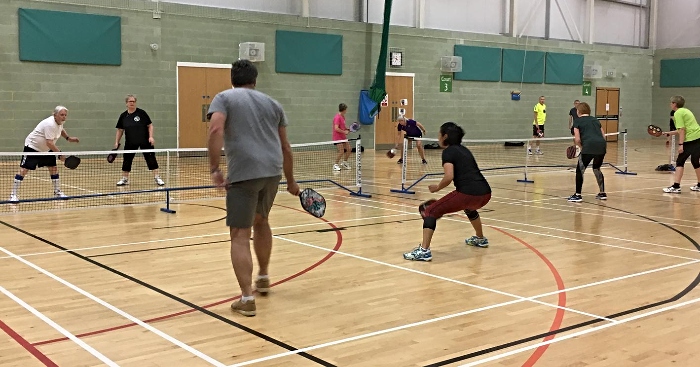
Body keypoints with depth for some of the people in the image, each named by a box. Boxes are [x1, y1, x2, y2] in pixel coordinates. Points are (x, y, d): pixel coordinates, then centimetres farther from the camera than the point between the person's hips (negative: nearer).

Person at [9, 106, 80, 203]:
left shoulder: (60, 122, -1)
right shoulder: (50, 124, -30)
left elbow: (60, 130, 25)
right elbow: (49, 143, -34)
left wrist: (68, 138, 9)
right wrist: (60, 153, -33)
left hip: (46, 149, 9)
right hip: (32, 147, -9)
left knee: (54, 168, 4)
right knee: (23, 169, -13)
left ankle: (57, 192, 17)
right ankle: (14, 195, -10)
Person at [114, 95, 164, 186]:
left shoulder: (141, 113, -6)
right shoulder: (123, 116, 3)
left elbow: (150, 125, -3)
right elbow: (120, 130, 11)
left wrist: (151, 137, -13)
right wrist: (117, 142, 8)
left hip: (145, 141, -3)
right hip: (130, 143, 3)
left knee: (151, 158, -3)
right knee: (127, 160, 7)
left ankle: (157, 178, 4)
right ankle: (124, 179, 22)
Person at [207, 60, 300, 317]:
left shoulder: (223, 98, 8)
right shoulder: (272, 103, 21)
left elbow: (216, 130, -12)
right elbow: (285, 147, 23)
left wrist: (214, 169, -12)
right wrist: (290, 181, 32)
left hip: (243, 173, -5)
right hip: (273, 171, 5)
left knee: (240, 235, -1)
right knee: (260, 221, 27)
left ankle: (247, 298, -7)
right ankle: (263, 277, 40)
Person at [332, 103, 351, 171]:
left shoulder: (343, 117, 10)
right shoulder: (337, 117, -19)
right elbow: (336, 128, -26)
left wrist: (347, 129, 7)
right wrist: (344, 132, -18)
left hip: (343, 137, 9)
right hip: (338, 137, -9)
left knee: (348, 149, 10)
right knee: (341, 152, -13)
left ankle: (344, 163, 26)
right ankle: (336, 165, 1)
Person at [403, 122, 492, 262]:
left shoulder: (448, 151, 1)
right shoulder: (464, 150, 24)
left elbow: (449, 177, -15)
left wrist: (437, 187, 4)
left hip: (467, 193, -8)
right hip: (485, 194, 8)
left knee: (430, 212, 0)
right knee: (469, 207, 43)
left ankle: (424, 251, -12)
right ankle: (480, 239, 55)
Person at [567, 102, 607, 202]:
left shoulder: (577, 121, 10)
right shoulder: (595, 120, 25)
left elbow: (577, 139, 3)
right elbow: (603, 136, 20)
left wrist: (581, 147, 20)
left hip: (589, 146, -5)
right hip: (602, 145, 6)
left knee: (580, 170, 9)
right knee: (597, 169, 25)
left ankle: (578, 195, 8)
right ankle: (602, 193, 27)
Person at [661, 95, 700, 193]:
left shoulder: (678, 113, -6)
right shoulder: (685, 111, 20)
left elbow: (682, 130, -15)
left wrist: (680, 144, -17)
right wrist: (668, 133, 25)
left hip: (691, 140, -9)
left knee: (680, 162, -4)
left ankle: (676, 187, -9)